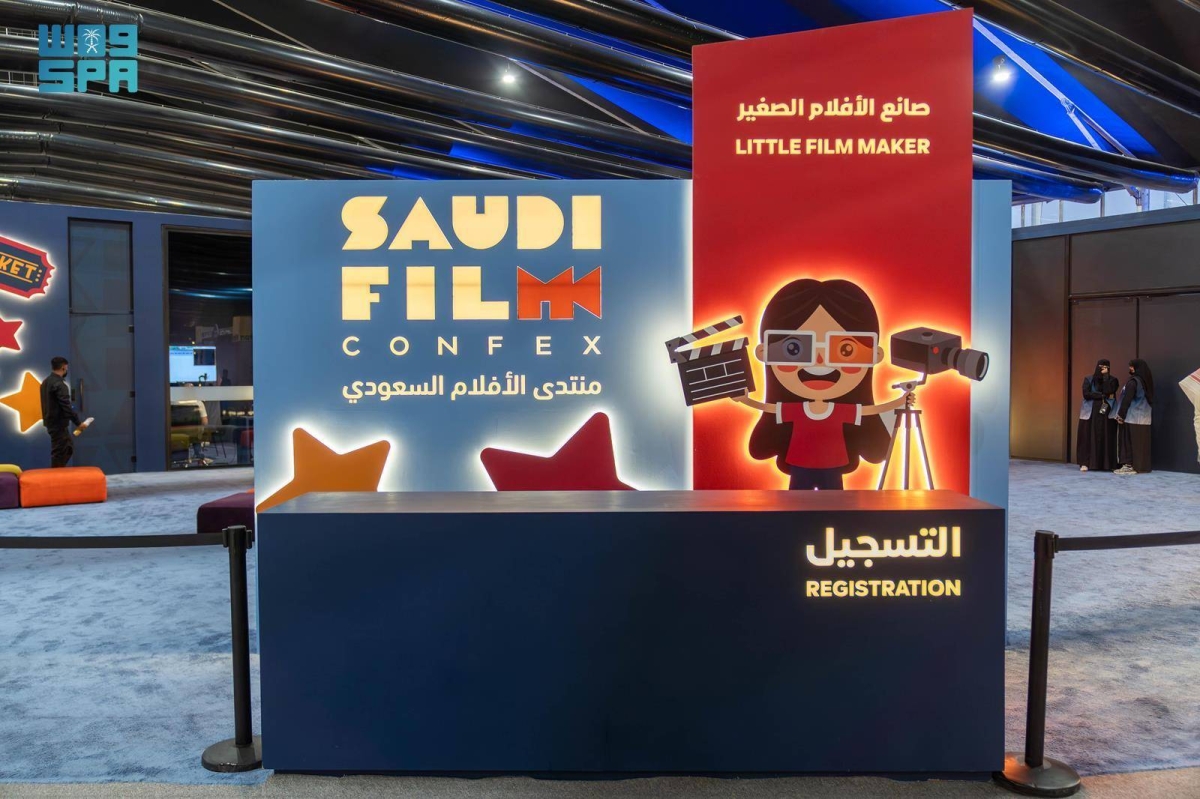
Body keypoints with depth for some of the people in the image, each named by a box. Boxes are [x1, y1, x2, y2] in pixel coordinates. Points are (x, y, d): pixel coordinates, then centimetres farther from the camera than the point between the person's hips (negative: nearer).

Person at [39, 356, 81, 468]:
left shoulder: (46, 381, 13)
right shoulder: (59, 384, -19)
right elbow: (66, 406, -24)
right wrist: (78, 422, -22)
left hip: (51, 421, 10)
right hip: (58, 423, -10)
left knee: (69, 448, 16)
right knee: (59, 452, -4)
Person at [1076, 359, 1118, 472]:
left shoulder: (1112, 380, 6)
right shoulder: (1088, 379, 4)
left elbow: (1109, 391, -12)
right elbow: (1086, 394, -10)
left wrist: (1105, 376, -10)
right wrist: (1104, 396, -10)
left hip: (1107, 413, 1)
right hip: (1090, 413, -1)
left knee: (1106, 438, -2)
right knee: (1089, 437, -4)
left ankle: (1107, 464, 2)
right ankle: (1085, 463, -5)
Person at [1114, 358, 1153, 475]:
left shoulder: (1133, 381, -14)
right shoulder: (1146, 381, 12)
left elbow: (1127, 400, -17)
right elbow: (1150, 399, 18)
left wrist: (1121, 415, -13)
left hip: (1132, 417, -8)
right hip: (1143, 417, 8)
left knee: (1130, 441, -3)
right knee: (1140, 442, 9)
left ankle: (1130, 465, -2)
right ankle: (1141, 466, 10)